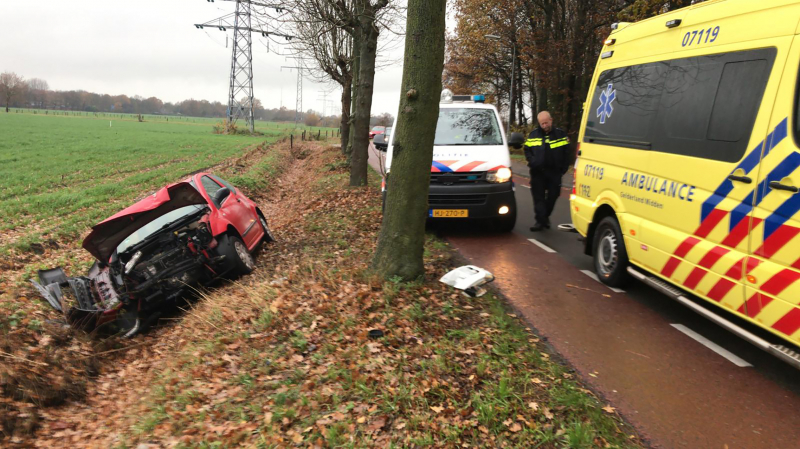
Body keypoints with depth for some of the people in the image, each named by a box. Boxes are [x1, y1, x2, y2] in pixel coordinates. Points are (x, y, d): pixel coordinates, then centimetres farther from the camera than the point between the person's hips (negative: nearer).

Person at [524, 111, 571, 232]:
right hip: (538, 172, 0)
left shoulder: (560, 135, 3)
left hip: (554, 172, 0)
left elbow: (566, 153, 6)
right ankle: (540, 221, 3)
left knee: (552, 196, 6)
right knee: (538, 197, -1)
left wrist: (563, 169, -1)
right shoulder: (533, 135, 6)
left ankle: (545, 216, 27)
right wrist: (532, 162, -8)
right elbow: (527, 151, 10)